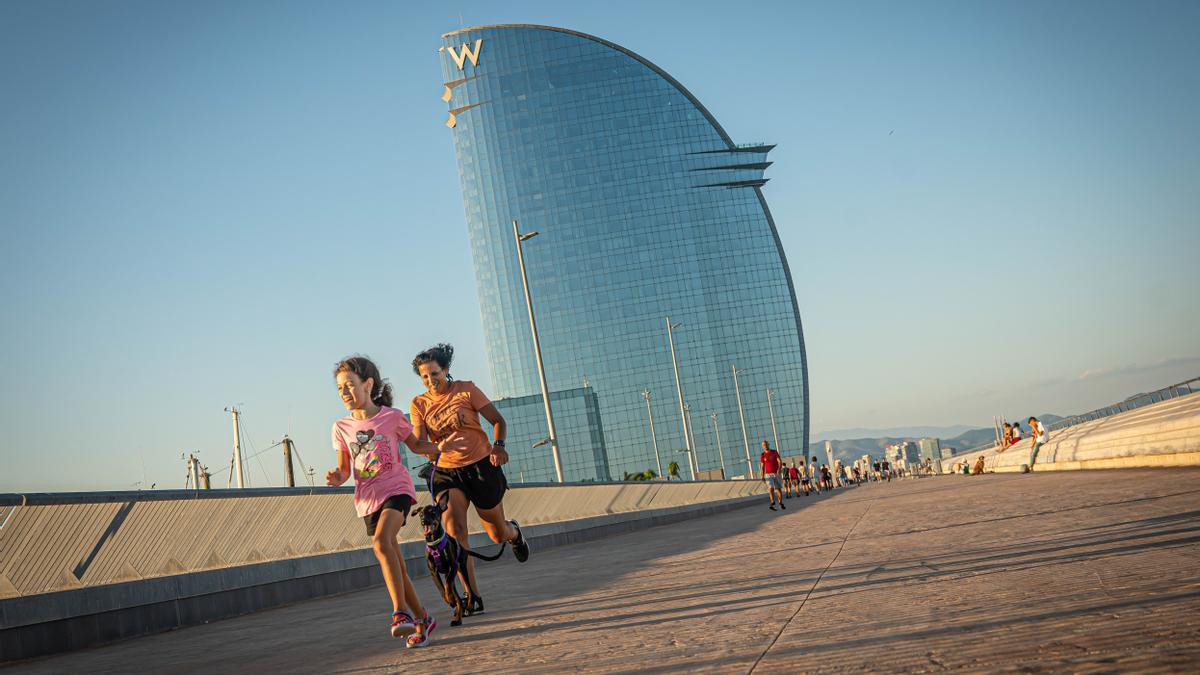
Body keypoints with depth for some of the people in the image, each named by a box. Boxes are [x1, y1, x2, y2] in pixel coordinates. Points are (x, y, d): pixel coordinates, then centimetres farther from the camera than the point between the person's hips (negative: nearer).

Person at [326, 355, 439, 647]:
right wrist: (336, 478, -13)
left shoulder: (392, 417, -2)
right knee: (396, 568, 5)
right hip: (368, 498, 4)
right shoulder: (341, 427, 5)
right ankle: (422, 619, 21)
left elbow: (415, 445, 14)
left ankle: (400, 612, -27)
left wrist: (441, 447, 1)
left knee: (381, 542, -31)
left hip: (396, 489, -4)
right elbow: (344, 469, 8)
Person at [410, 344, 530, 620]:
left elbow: (498, 421, -2)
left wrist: (498, 446, -19)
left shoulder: (466, 389, -4)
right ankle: (473, 597, -19)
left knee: (497, 534, 8)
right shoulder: (418, 404, 2)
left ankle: (514, 532, 49)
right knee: (454, 529, -22)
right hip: (446, 472, 1)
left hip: (480, 466, -1)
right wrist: (431, 450, -31)